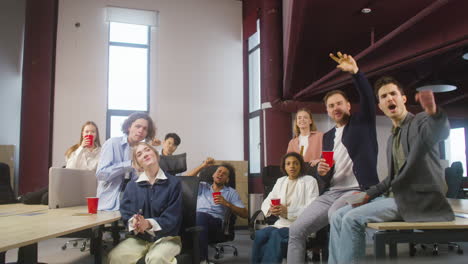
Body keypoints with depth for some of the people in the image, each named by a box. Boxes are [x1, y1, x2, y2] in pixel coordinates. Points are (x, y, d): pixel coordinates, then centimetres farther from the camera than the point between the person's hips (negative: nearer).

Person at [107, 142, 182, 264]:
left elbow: (172, 217, -9)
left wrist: (149, 224, -26)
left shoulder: (173, 182, -4)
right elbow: (126, 212, 4)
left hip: (166, 237, -3)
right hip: (139, 237, 4)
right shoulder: (131, 186, 8)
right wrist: (134, 223, -20)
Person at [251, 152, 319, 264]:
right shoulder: (280, 181, 19)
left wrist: (288, 211, -23)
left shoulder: (309, 181, 2)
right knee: (260, 234, -25)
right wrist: (271, 209, -11)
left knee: (276, 235, -33)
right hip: (282, 223, 5)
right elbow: (265, 202, 14)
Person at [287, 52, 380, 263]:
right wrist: (321, 172, -4)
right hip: (330, 193, 6)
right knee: (296, 230, -5)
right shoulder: (328, 136, 19)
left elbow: (368, 98, -16)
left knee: (336, 214, -38)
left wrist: (355, 72, -30)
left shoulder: (362, 122, 6)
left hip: (358, 191, -6)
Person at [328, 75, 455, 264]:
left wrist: (433, 111, -52)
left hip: (418, 200, -8)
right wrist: (369, 194, 10)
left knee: (352, 219, -23)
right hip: (395, 197, 8)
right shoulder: (392, 138, 19)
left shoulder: (421, 121, -5)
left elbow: (441, 132, -30)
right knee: (339, 217, -2)